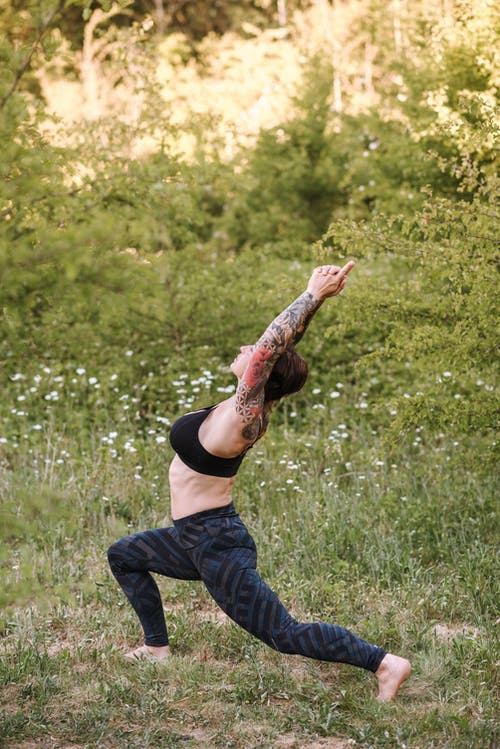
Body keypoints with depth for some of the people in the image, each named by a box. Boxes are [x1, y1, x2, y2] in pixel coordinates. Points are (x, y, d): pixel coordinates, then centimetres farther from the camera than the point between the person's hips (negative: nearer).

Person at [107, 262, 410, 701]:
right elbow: (283, 343, -3)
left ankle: (384, 662, -6)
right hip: (197, 537, 10)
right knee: (123, 555, 26)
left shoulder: (238, 421, -26)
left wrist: (314, 294, -31)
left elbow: (271, 347, -35)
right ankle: (157, 646, 30)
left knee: (285, 633, -6)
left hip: (217, 547, -10)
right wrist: (316, 297, -5)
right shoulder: (253, 410, -2)